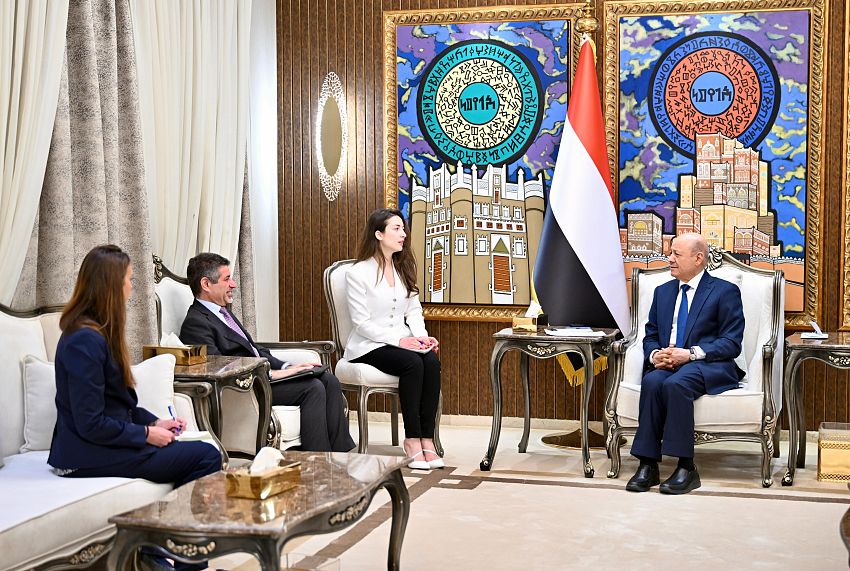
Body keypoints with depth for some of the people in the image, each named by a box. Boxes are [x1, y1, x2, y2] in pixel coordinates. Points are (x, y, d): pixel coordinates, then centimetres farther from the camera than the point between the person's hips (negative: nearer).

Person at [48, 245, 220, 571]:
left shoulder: (98, 333, 12)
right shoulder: (86, 341, -19)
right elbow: (91, 424, -21)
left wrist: (155, 422, 5)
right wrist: (147, 434, -12)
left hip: (101, 443, 10)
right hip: (89, 456, -10)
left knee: (203, 454, -3)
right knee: (206, 457, -12)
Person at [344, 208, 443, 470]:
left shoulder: (404, 268, 15)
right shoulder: (359, 272, -7)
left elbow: (414, 310, 13)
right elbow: (361, 322, -11)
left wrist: (421, 336, -8)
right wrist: (399, 340, -20)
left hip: (403, 340, 6)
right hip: (369, 346, -6)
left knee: (431, 360, -26)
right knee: (412, 363, -32)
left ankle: (427, 438, -26)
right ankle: (412, 439, -23)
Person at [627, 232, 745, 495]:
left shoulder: (724, 291, 3)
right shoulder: (663, 291, 21)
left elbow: (731, 343, -5)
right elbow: (650, 335, 20)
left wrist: (690, 354, -18)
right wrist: (654, 355, -5)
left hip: (709, 367, -4)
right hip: (665, 363, 5)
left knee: (675, 383, -36)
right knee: (652, 381, -30)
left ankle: (686, 468, -30)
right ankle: (647, 465, -30)